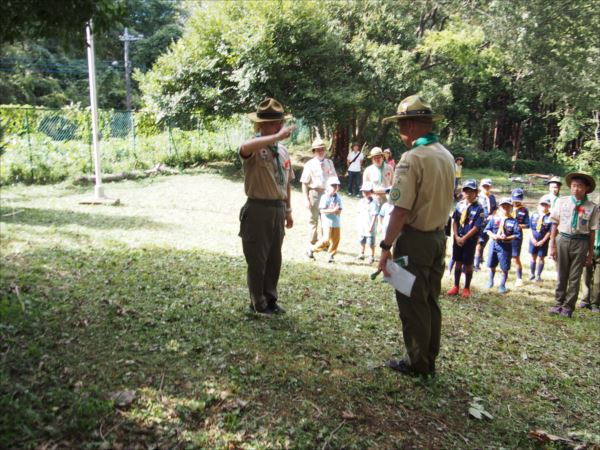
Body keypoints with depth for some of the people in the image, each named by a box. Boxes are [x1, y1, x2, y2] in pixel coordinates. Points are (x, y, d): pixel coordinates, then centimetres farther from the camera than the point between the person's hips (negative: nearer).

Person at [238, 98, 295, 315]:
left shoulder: (282, 150, 10)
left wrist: (288, 210, 17)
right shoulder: (255, 149, -14)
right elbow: (245, 148, -41)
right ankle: (258, 303, 20)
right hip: (258, 210, -7)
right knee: (257, 260, 5)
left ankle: (271, 299, 31)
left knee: (274, 259, 16)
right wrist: (278, 136, -39)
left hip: (278, 210, 7)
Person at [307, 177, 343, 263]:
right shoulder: (325, 197, -8)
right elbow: (322, 210, -15)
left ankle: (331, 255, 19)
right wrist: (333, 210, -21)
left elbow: (339, 211, 6)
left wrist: (337, 210, -16)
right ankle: (312, 249, 5)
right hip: (327, 222, -6)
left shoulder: (338, 198, 7)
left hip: (336, 222, 6)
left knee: (336, 240, 5)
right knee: (326, 239, -12)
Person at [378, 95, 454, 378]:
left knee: (412, 304, 5)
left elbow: (401, 210, -23)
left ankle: (417, 364, 18)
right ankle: (429, 361, 29)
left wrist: (386, 246, -18)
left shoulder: (412, 158, -19)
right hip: (439, 236, 8)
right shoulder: (446, 156, 7)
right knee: (430, 302, 17)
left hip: (415, 239, -8)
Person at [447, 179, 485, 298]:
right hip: (457, 238, 4)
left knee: (468, 264, 6)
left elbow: (476, 227, -14)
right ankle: (456, 286, 23)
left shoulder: (478, 208, -10)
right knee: (458, 262, 12)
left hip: (470, 240, -4)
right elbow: (455, 222, 5)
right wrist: (457, 237, -6)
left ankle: (467, 288, 19)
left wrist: (464, 238, -15)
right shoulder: (459, 205, 3)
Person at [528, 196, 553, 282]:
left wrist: (542, 241, -13)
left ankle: (538, 276, 18)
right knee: (533, 257, 11)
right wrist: (532, 238, -6)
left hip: (543, 242, -3)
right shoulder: (534, 215, 1)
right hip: (533, 240, 3)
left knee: (541, 258, 7)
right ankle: (532, 275, 23)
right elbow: (530, 227, 4)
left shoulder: (550, 217, -11)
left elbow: (550, 231, -11)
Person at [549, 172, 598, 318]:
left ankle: (568, 307, 17)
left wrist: (590, 253, 1)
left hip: (580, 242, -1)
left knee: (575, 278, 6)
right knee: (562, 275, 11)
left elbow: (592, 232, -1)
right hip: (563, 240, 1)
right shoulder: (561, 201, -1)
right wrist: (552, 245, 2)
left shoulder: (592, 207, -4)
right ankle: (559, 303, 23)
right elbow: (555, 224, 3)